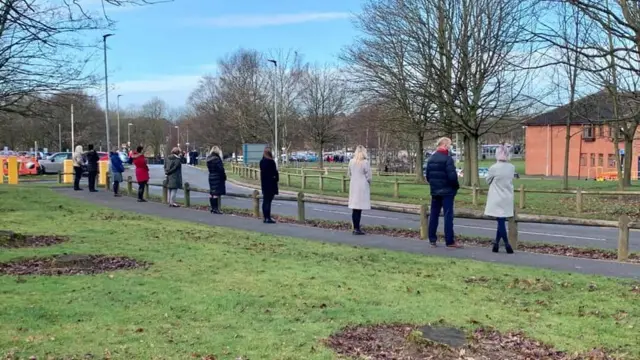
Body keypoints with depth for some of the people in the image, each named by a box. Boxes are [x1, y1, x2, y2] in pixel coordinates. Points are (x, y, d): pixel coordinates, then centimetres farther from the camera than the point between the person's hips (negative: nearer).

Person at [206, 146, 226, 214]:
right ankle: (215, 209, -6)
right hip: (218, 177, -9)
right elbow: (221, 169, -18)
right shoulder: (217, 159, -18)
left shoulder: (209, 159, 8)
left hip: (211, 177, 9)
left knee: (211, 193, 11)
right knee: (217, 193, -6)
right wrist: (224, 176, -6)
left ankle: (212, 208, 18)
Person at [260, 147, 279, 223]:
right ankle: (268, 218, -5)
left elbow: (262, 172, 12)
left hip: (264, 183, 8)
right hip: (271, 183, -8)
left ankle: (265, 217, 17)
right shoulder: (271, 162, -16)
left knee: (265, 201, 12)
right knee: (268, 201, -6)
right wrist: (276, 178, -2)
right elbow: (275, 172, -17)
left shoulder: (262, 161, 8)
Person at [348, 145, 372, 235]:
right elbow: (368, 176, -8)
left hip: (353, 186, 5)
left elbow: (349, 174, 11)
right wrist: (369, 185, 9)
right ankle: (357, 229, -2)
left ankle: (355, 228, 15)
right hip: (362, 186, -5)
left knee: (354, 209, 10)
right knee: (359, 209, -3)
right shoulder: (365, 162, -11)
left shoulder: (351, 162, 4)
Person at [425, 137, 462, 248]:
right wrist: (456, 186, -4)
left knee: (434, 215, 11)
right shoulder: (447, 158, -14)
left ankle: (432, 240, 14)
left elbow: (427, 174, 11)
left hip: (435, 191, 7)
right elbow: (452, 175, -20)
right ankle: (449, 241, -2)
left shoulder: (431, 158, 8)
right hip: (447, 191, -7)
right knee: (448, 215, -3)